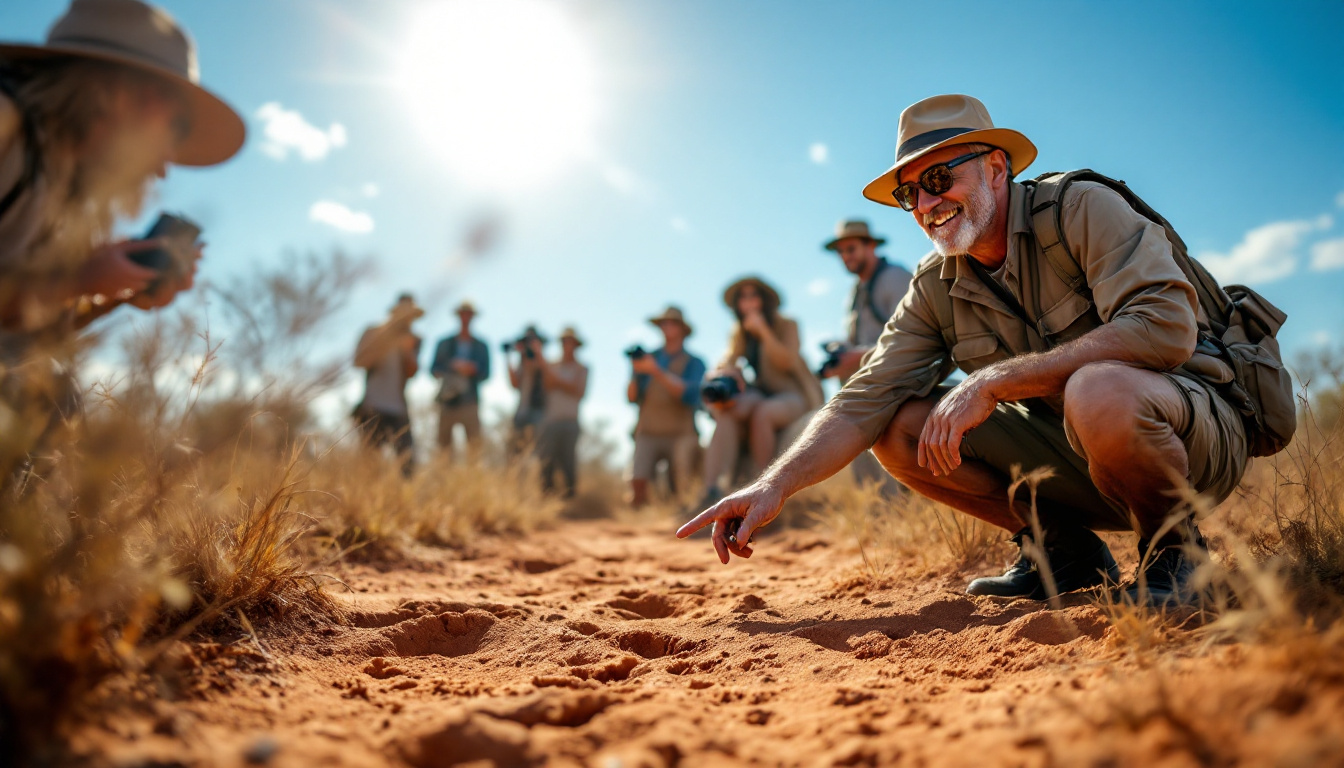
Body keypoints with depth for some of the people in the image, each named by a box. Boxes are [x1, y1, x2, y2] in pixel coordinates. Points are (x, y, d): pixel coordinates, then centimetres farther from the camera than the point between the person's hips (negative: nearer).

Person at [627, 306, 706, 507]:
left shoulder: (694, 363, 7)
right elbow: (631, 397, 8)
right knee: (638, 481, -20)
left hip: (680, 434, -1)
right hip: (648, 432, 1)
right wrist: (636, 373, -11)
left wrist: (657, 372, -15)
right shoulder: (647, 357, 15)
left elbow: (689, 395, -11)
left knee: (683, 490, -14)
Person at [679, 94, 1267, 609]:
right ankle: (1064, 550, 5)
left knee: (1098, 389, -39)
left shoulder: (1082, 209, -14)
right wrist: (775, 487, -21)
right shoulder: (935, 288, 0)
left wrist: (994, 380, -30)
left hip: (1198, 429, -5)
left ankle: (1173, 548, -7)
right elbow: (865, 401, -7)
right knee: (900, 428, -10)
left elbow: (1166, 327, -29)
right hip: (1075, 455, 5)